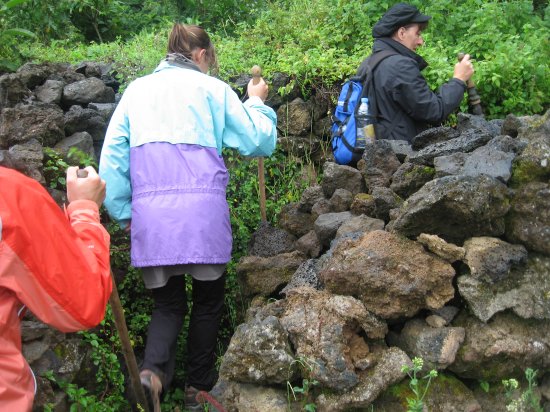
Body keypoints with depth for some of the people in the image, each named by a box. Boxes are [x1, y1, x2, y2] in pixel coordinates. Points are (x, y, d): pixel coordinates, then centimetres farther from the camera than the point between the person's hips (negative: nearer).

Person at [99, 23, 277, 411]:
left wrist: (124, 213, 16)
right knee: (208, 299, 17)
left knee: (168, 301, 16)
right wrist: (257, 102, 24)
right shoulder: (212, 88, 6)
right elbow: (260, 142, 7)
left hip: (150, 212, 3)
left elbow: (112, 156, 10)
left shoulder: (136, 89, 15)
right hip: (202, 209, -2)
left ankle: (153, 371, -8)